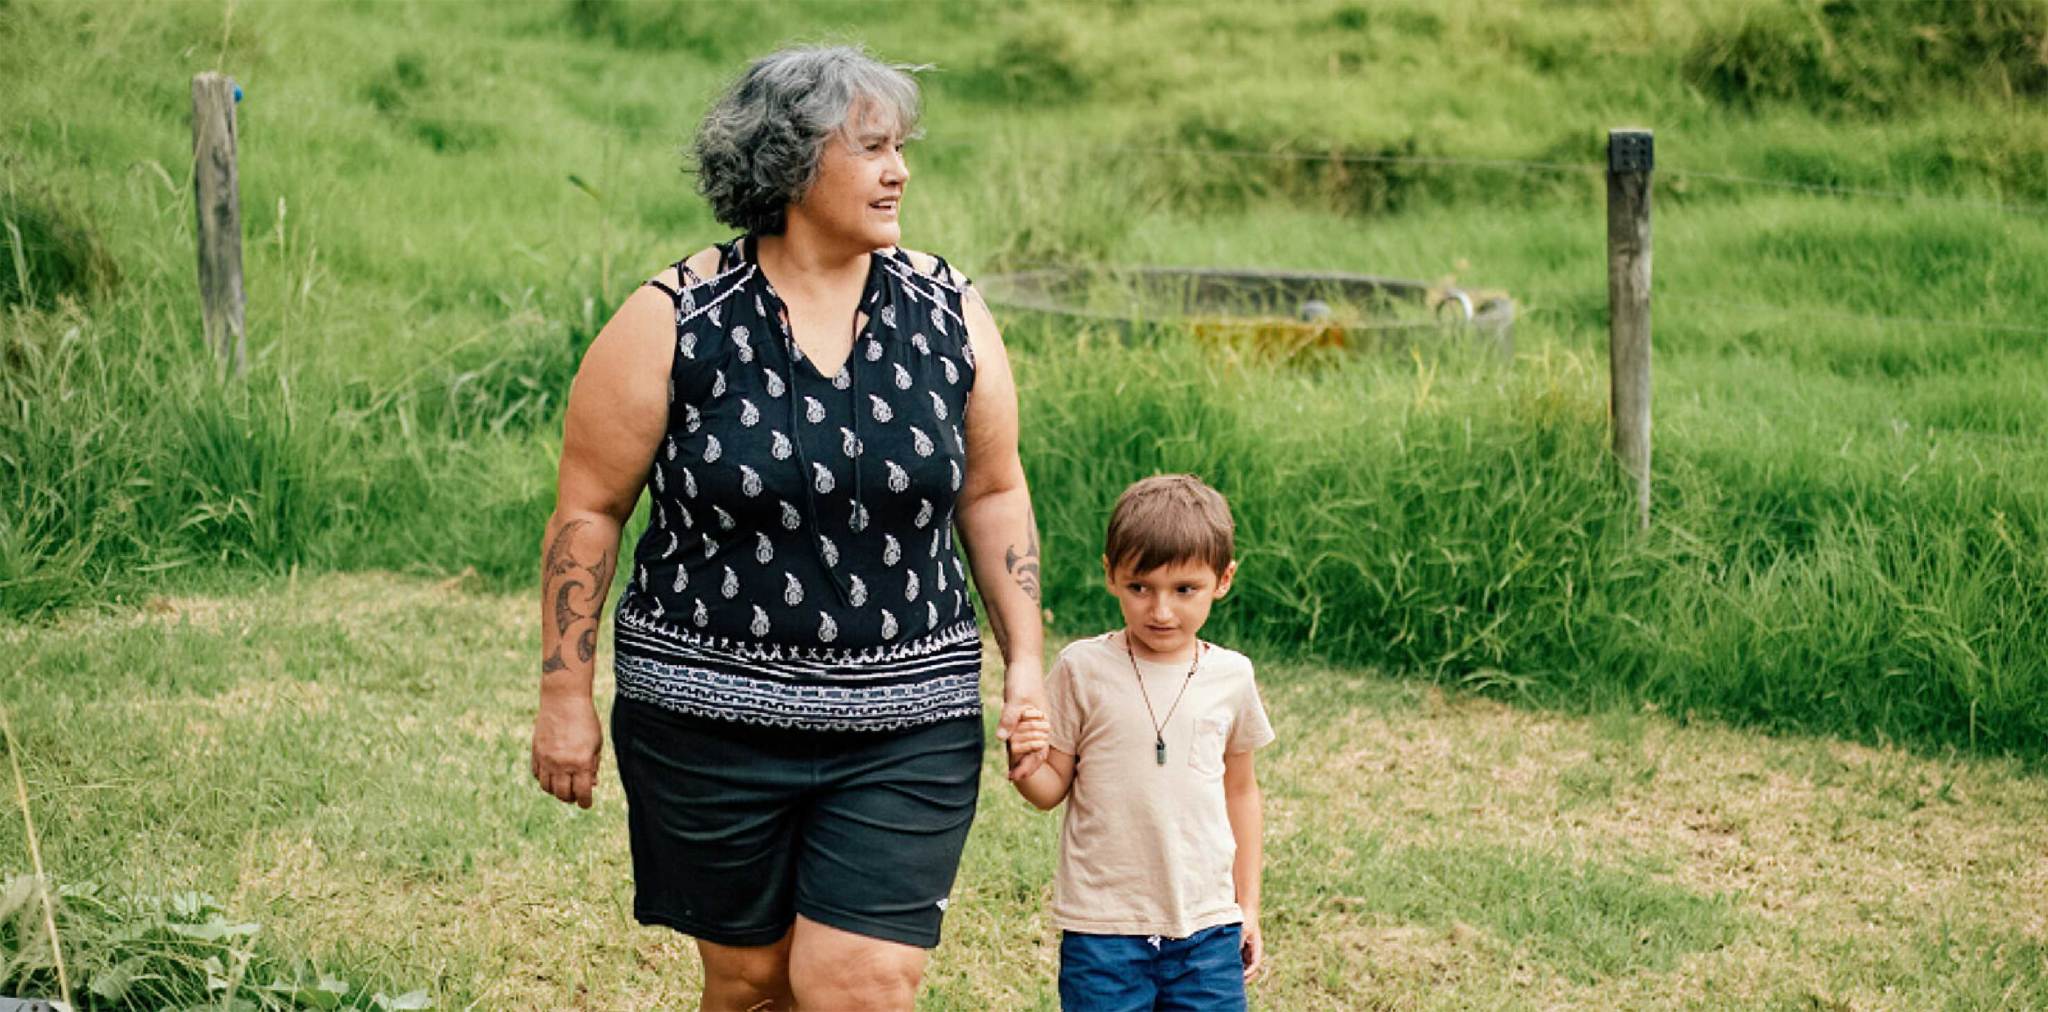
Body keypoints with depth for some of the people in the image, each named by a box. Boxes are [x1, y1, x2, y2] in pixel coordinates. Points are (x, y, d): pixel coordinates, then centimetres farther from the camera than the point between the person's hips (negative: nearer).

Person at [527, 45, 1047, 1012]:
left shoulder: (948, 314, 2)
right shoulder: (673, 323, -7)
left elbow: (991, 493, 11)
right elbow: (588, 512, -2)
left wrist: (1025, 663, 6)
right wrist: (565, 696, -2)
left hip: (907, 725, 1)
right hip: (710, 716, -1)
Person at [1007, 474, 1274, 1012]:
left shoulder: (1231, 676, 2)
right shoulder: (1083, 669, -6)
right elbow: (1053, 789, 0)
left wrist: (1248, 903, 17)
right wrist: (1025, 765, -23)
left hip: (1207, 926, 2)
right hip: (1103, 928, -2)